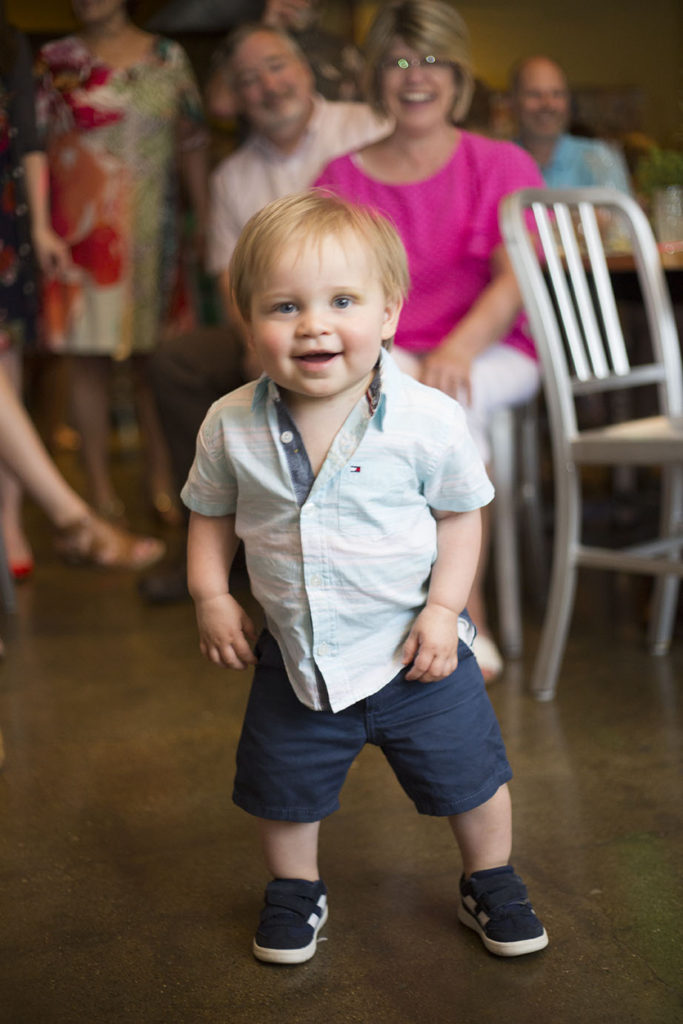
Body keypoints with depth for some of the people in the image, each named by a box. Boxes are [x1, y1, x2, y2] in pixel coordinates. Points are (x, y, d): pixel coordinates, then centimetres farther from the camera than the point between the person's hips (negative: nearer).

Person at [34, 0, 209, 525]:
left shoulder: (168, 57, 10)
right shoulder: (54, 60, 5)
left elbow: (193, 141, 12)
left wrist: (205, 217, 8)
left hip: (153, 224, 1)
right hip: (84, 225, -1)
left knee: (156, 356, 4)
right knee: (90, 358, 0)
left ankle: (163, 480, 14)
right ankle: (101, 489, 8)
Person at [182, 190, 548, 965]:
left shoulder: (428, 420, -19)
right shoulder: (231, 427, -12)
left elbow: (460, 514, -7)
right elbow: (211, 515, 4)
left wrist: (443, 608, -13)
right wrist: (211, 595, -6)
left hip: (414, 650, -1)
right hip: (296, 657, 2)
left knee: (469, 780, 14)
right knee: (284, 789, 18)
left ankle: (490, 883, 42)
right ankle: (295, 890, 46)